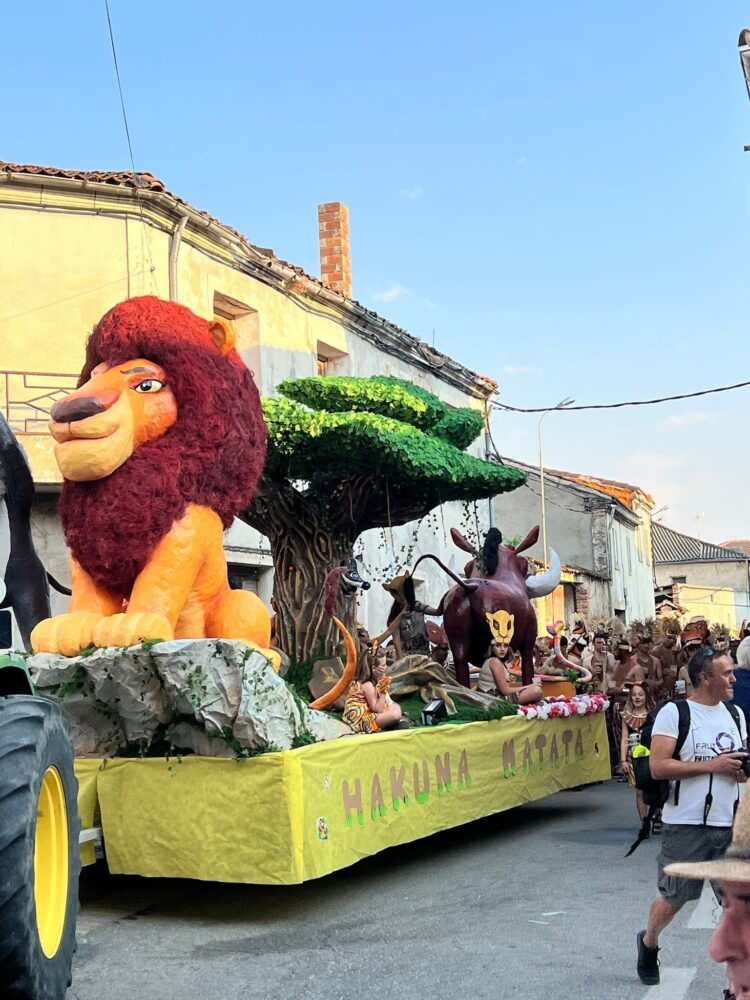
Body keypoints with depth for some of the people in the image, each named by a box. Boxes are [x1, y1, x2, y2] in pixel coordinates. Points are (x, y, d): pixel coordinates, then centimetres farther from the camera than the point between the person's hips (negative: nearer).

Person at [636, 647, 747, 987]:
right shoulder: (674, 713, -9)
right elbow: (658, 767, -16)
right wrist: (711, 765, -19)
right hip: (686, 825, -5)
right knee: (674, 898, 8)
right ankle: (649, 943, 37)